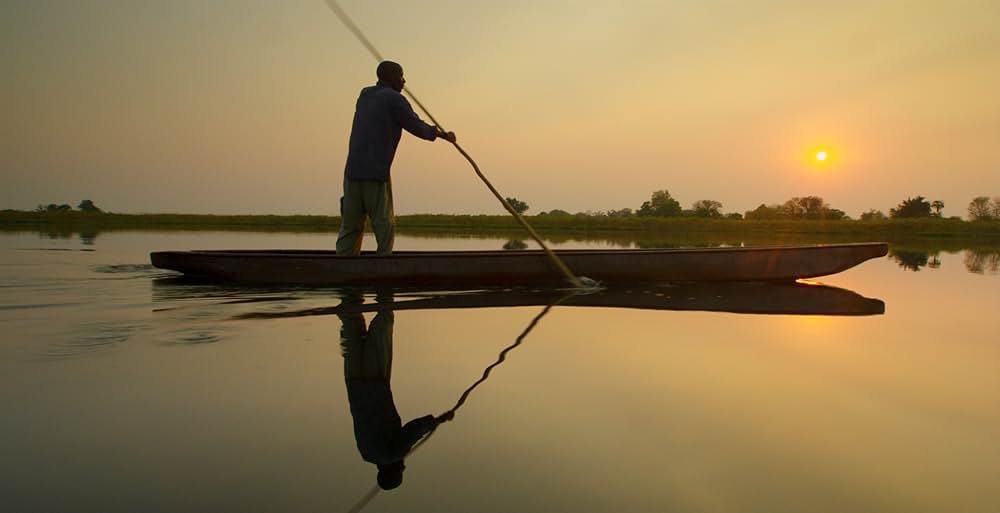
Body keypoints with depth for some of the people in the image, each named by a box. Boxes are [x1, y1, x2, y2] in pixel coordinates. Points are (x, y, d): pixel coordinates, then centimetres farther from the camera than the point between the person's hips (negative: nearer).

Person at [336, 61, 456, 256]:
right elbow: (417, 127, -2)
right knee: (383, 224, 0)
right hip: (376, 173, -7)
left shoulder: (364, 95, 18)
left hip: (352, 171, 7)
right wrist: (443, 134, 13)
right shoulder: (394, 99, -4)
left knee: (350, 225, 8)